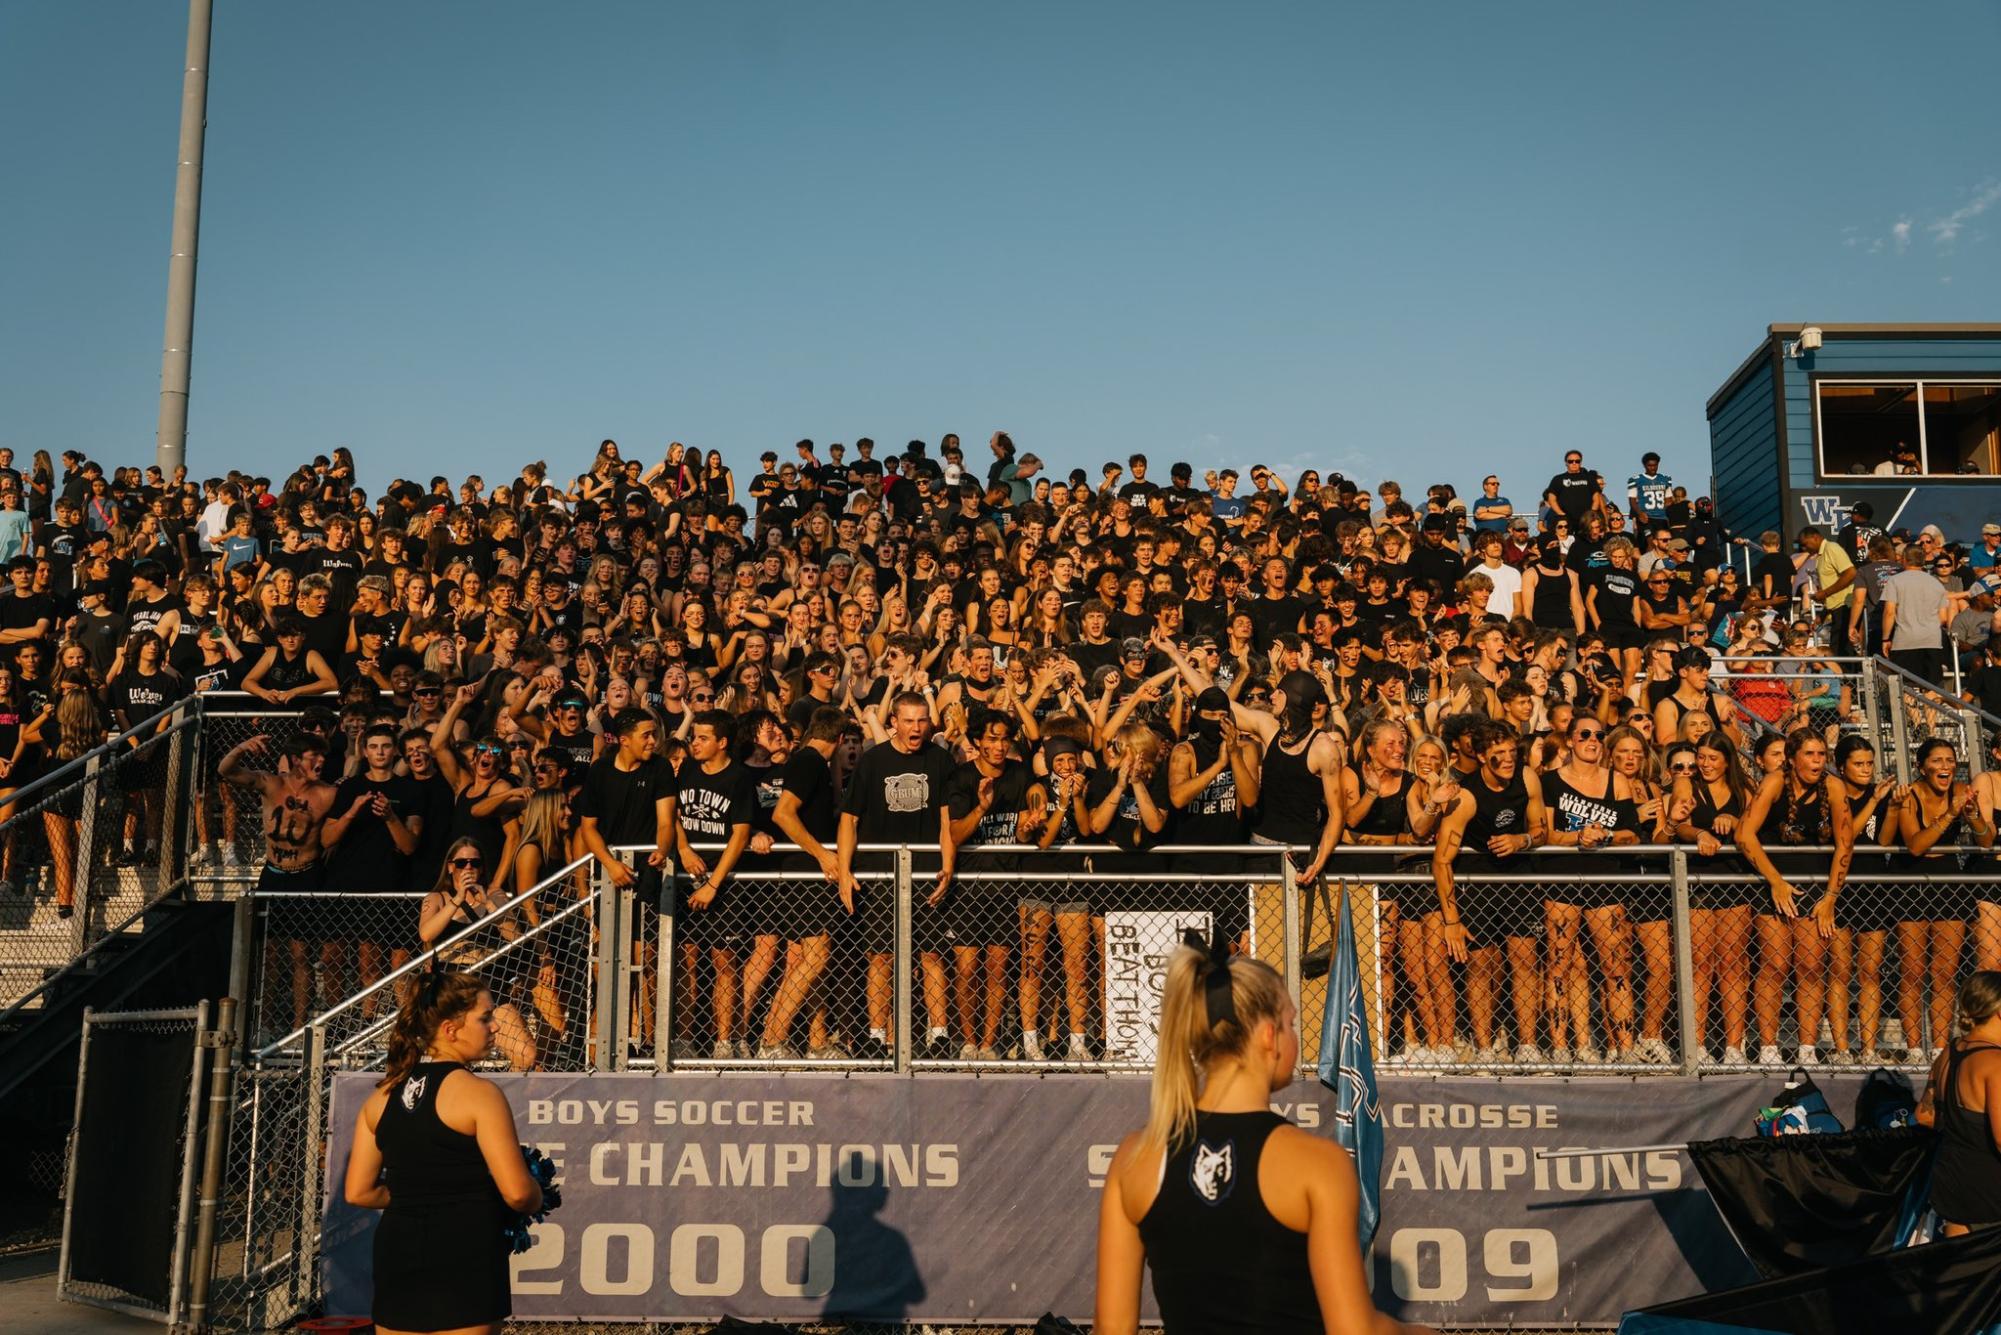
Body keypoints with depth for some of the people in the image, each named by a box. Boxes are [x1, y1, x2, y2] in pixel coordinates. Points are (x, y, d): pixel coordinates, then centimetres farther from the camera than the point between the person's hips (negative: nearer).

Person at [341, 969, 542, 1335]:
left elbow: (358, 1192, 10)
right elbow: (518, 1193, -15)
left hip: (396, 1251, 6)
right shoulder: (479, 1093, -12)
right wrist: (536, 1202, 7)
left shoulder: (382, 1096, 7)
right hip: (464, 1258, -6)